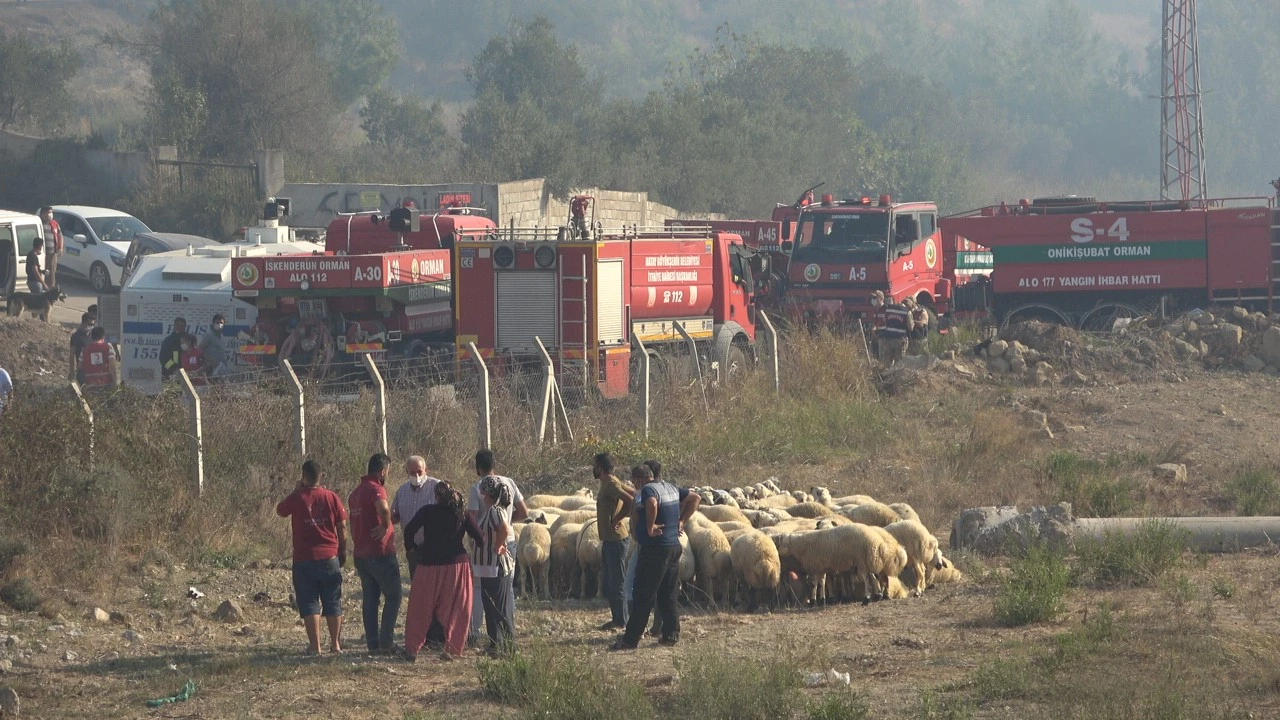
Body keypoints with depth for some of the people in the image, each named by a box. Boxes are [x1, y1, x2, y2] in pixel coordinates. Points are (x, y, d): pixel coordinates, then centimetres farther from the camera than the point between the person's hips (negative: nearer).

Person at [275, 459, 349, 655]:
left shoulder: (297, 498, -8)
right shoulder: (332, 497, -2)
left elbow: (280, 511, 12)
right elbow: (342, 527, 2)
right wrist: (343, 551, 14)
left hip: (304, 560, -2)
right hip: (330, 557, 2)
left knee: (309, 603, 2)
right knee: (332, 602, 12)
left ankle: (315, 646, -3)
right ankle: (335, 644, 17)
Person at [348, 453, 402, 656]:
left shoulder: (356, 492, 14)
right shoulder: (376, 489, -14)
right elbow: (383, 509, -36)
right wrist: (386, 526, -20)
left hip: (361, 554, 8)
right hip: (381, 553, -8)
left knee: (370, 599, 10)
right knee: (393, 597, 1)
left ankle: (373, 644, 9)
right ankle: (386, 641, -5)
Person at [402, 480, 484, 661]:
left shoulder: (428, 511, -2)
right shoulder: (462, 514, 2)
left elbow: (409, 529, -10)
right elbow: (480, 539, -1)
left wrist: (410, 547, 7)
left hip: (430, 565, -1)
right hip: (457, 563, 1)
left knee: (420, 609, 8)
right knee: (455, 610, 10)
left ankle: (412, 650, 7)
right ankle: (452, 650, 4)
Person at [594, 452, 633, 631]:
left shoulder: (611, 484, -16)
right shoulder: (608, 483, 13)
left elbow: (630, 500, -28)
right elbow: (633, 494, 16)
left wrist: (617, 520, -18)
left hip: (615, 539, -10)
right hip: (608, 538, 10)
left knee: (616, 582, -5)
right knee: (609, 582, 14)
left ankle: (621, 621, 0)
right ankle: (617, 618, 20)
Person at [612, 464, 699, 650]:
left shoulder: (648, 490, -14)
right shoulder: (671, 488, 12)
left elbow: (652, 503, -38)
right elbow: (695, 498, 22)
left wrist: (650, 528, -26)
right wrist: (681, 520, 15)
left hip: (655, 549, -8)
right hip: (674, 546, 8)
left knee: (644, 596, -5)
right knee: (668, 595, 15)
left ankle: (631, 639, -4)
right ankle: (671, 634, 16)